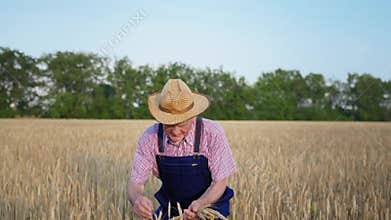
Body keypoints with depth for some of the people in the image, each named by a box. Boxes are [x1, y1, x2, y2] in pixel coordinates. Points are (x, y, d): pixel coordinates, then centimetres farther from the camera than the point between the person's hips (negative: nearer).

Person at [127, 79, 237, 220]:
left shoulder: (212, 133, -20)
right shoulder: (150, 138, -14)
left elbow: (220, 182, -14)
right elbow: (135, 183, -11)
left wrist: (201, 204, -33)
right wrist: (137, 199, -35)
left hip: (210, 206, -2)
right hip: (170, 208, 2)